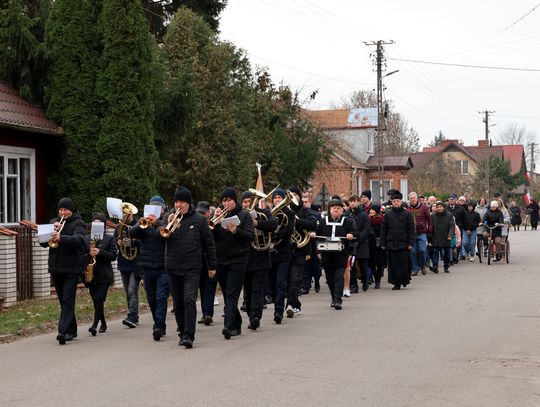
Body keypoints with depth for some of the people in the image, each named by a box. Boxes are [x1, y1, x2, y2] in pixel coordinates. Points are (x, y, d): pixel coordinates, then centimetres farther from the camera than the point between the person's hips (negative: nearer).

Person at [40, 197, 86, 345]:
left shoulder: (78, 223, -2)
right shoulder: (54, 222, 14)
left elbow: (78, 239, -22)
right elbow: (43, 242, 6)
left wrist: (61, 238, -38)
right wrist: (52, 231, -12)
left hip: (72, 268, -6)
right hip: (56, 268, 6)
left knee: (68, 300, -12)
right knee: (63, 300, 10)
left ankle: (63, 331, -20)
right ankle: (71, 331, 18)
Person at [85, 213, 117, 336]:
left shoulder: (109, 238, 2)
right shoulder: (86, 239, 11)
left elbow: (113, 255, -5)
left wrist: (100, 252, -18)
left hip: (104, 276, -4)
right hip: (91, 275, 4)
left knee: (99, 300, -13)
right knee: (96, 301, 8)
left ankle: (95, 324, -17)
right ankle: (103, 324, 23)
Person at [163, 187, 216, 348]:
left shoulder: (199, 220, 2)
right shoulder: (170, 217, 8)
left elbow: (209, 243, 6)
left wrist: (212, 266, 6)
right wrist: (168, 225, -17)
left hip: (192, 267, -3)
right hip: (172, 267, 3)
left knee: (189, 300, -15)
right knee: (178, 303, 9)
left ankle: (189, 336, -18)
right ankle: (182, 333, 20)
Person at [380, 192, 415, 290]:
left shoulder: (407, 214, 2)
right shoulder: (387, 214, 8)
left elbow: (411, 229, 2)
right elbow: (383, 230, 9)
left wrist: (411, 243, -5)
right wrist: (383, 244, 5)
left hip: (404, 245, -2)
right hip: (391, 244, 2)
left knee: (404, 264, -3)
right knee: (393, 265, 2)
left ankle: (404, 280, 14)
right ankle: (396, 283, 9)